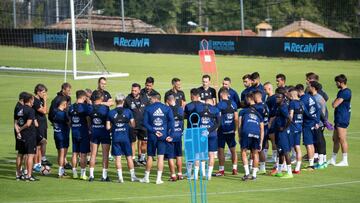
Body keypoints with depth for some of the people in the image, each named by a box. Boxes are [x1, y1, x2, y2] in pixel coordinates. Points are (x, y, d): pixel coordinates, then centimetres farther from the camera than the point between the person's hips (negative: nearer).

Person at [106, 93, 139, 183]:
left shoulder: (111, 113, -3)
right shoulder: (128, 111, -4)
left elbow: (108, 127, -2)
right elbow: (133, 125, -2)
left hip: (115, 138, 0)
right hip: (125, 137, 0)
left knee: (118, 157, 3)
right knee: (129, 157, 10)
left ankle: (120, 177, -1)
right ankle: (133, 176, 15)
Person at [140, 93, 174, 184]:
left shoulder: (148, 108, 0)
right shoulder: (167, 108, 2)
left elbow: (145, 123, -7)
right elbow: (171, 121, -7)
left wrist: (154, 131, -10)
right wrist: (170, 135, -9)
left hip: (152, 136, 0)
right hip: (164, 136, 0)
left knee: (150, 156, 11)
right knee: (161, 157, 1)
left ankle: (146, 177, 19)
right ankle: (159, 178, -2)